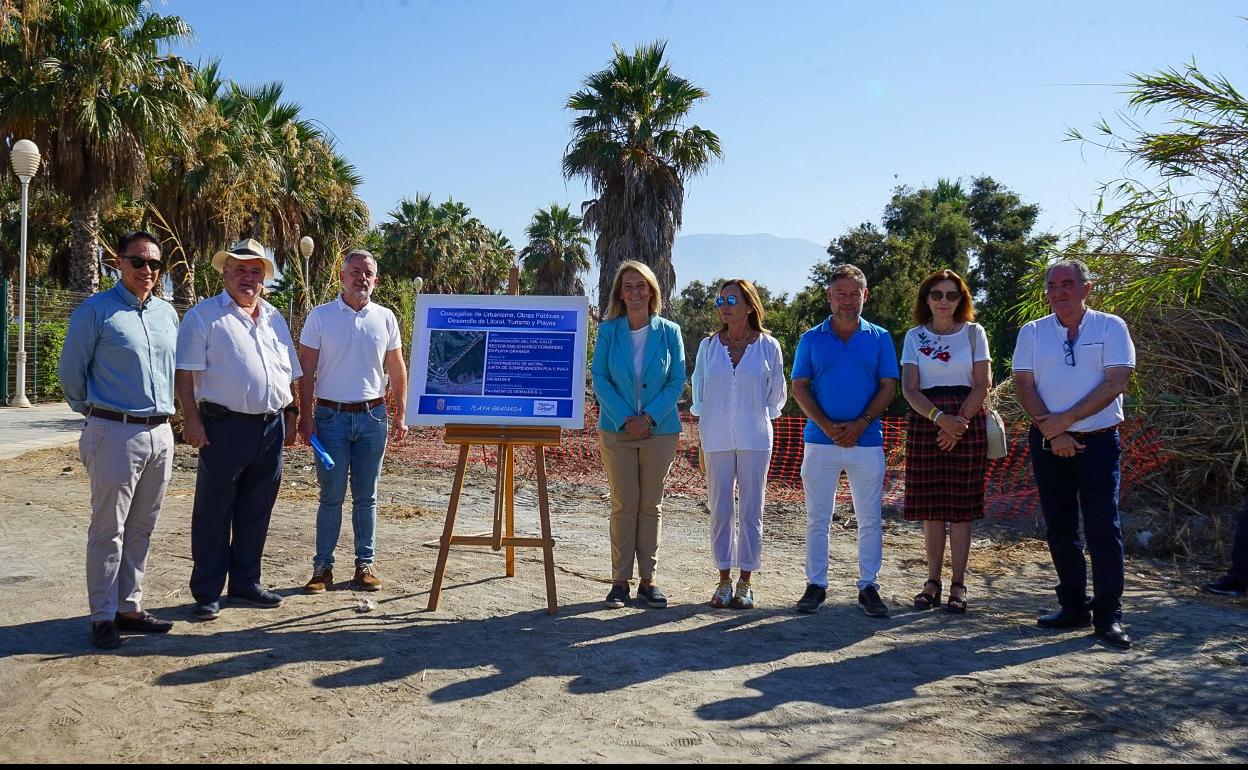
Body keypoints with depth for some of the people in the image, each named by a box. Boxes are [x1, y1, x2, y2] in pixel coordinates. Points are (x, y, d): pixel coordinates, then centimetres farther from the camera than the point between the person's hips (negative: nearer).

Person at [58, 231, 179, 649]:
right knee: (108, 530, 1)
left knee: (141, 529, 13)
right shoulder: (96, 310, -5)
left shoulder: (168, 313, 11)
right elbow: (71, 372, 0)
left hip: (160, 432, 6)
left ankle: (129, 606, 23)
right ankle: (103, 616, 10)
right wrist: (93, 412, 11)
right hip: (115, 433, -5)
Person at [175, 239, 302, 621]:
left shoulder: (274, 318, 16)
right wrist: (192, 419, -16)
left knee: (256, 512, 13)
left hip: (270, 428, 6)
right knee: (213, 513, 2)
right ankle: (207, 593, 10)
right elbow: (185, 372, -8)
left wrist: (291, 415, 14)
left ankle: (245, 583, 24)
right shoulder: (203, 316, -2)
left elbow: (290, 373, 20)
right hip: (224, 427, -5)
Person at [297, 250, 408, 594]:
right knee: (331, 497, 1)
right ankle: (323, 566, 10)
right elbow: (306, 371, -1)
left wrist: (400, 416, 8)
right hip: (331, 416, -2)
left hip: (373, 416, 2)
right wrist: (305, 417, -7)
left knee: (366, 497, 9)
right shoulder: (320, 317, -1)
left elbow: (397, 370, 13)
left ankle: (365, 564, 17)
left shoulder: (385, 319, 6)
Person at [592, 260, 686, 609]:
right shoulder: (608, 331, 1)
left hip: (660, 430, 1)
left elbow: (677, 381, -2)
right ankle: (620, 580, 9)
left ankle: (648, 580, 14)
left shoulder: (669, 332, 1)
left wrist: (650, 417, -13)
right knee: (624, 505, 2)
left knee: (651, 505, 6)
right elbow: (599, 378, -3)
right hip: (617, 430, 0)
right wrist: (625, 419, -14)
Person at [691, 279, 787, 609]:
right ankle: (724, 581, 13)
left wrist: (762, 417, 10)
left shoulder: (768, 346, 1)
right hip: (717, 439, 1)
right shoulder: (709, 346, 6)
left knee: (751, 510, 3)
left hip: (755, 438, -1)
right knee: (720, 509, 4)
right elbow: (698, 388, 15)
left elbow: (777, 393, 11)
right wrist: (703, 421, 11)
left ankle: (745, 583, 11)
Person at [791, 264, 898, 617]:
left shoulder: (880, 339, 6)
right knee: (817, 517, 5)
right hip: (820, 440, 0)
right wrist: (827, 426, -12)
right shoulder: (811, 339, 5)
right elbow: (799, 388, 2)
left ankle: (868, 586, 15)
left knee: (869, 519, 5)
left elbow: (888, 387, 2)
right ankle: (816, 585, 14)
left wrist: (860, 424, -13)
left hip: (867, 440, 0)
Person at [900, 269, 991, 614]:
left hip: (968, 423, -1)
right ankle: (932, 582, 11)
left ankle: (958, 585, 7)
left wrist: (959, 423, -12)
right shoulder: (915, 337, 7)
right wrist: (940, 418, -16)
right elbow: (909, 388, 0)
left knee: (961, 507, 0)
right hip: (926, 422, 1)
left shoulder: (974, 333, 5)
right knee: (931, 507, 3)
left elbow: (982, 385, 0)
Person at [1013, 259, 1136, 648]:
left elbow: (1114, 383, -9)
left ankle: (1108, 614, 1)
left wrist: (1065, 420, -14)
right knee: (1059, 528, 8)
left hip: (1098, 440, -3)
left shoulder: (1111, 327, 0)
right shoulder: (1032, 332, 8)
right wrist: (1051, 430, -12)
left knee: (1102, 527, -6)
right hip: (1049, 442, 3)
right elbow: (1024, 386, 0)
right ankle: (1073, 606, 19)